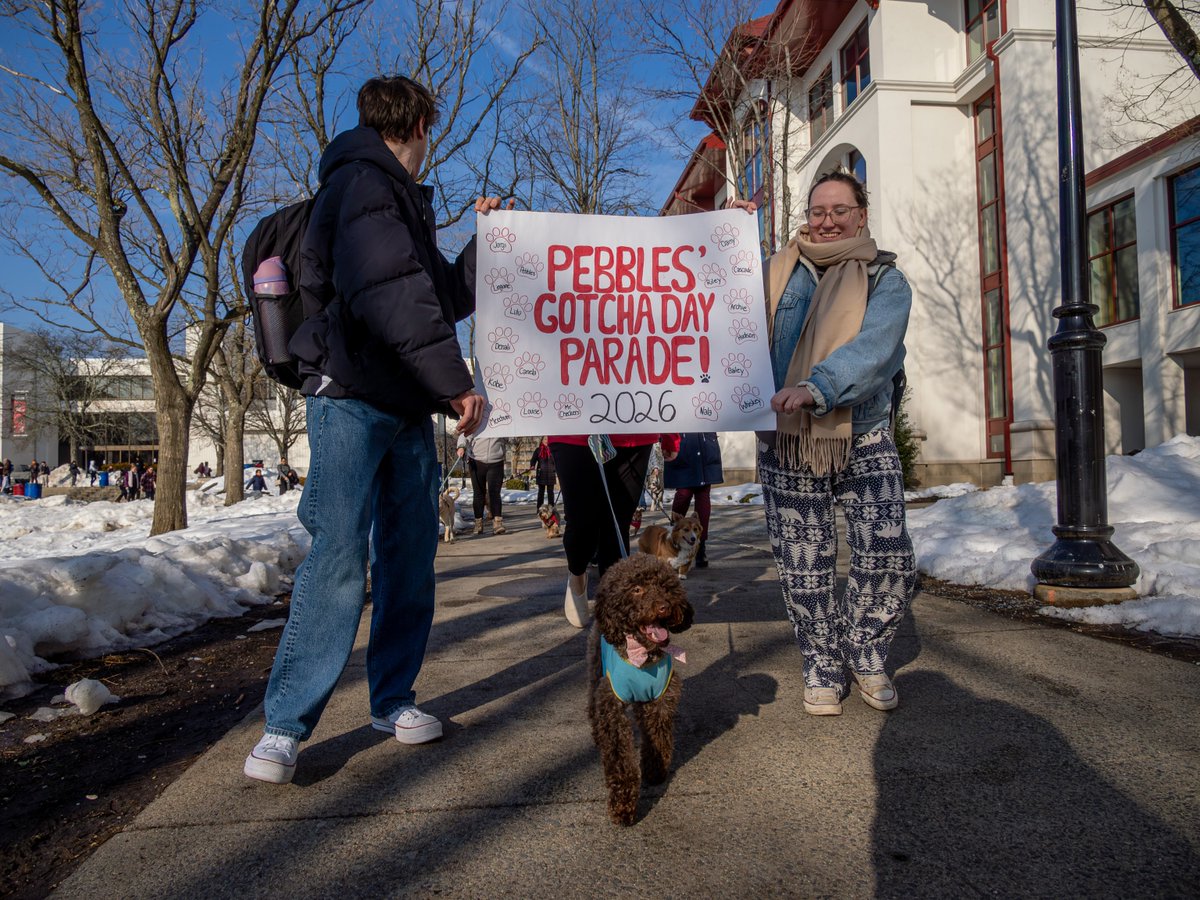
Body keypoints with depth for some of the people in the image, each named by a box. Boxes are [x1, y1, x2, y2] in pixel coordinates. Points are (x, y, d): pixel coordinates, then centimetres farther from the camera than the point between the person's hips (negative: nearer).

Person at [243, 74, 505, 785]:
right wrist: (455, 382, -19)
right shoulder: (363, 183, -6)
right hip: (352, 400, -9)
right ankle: (286, 725, 0)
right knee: (340, 558, -12)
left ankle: (394, 701, 19)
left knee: (410, 559, 8)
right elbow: (392, 299, -21)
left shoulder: (401, 198, 24)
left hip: (407, 409, 9)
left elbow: (449, 298, 30)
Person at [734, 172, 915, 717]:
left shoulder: (885, 279, 0)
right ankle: (822, 670, 25)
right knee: (804, 570, 5)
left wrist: (816, 388, -36)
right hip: (787, 445, 2)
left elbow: (873, 349, -17)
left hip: (863, 443, -1)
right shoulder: (777, 273, 9)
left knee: (889, 557, -10)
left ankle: (865, 653, 17)